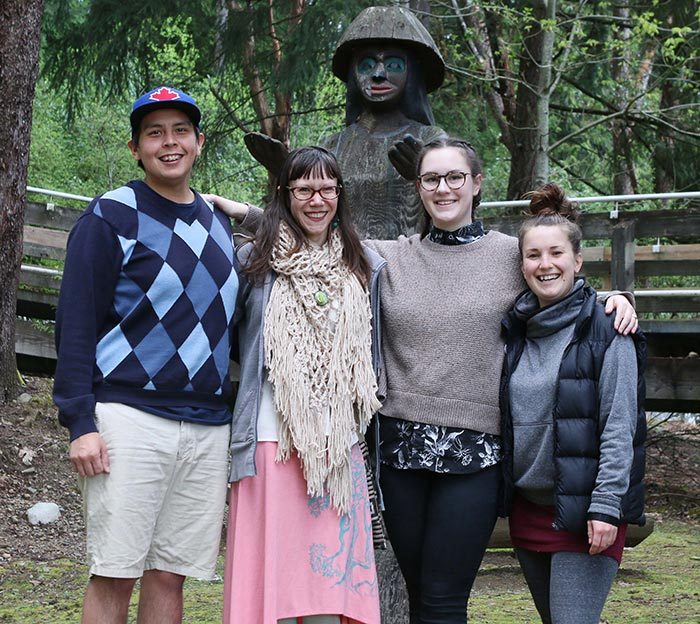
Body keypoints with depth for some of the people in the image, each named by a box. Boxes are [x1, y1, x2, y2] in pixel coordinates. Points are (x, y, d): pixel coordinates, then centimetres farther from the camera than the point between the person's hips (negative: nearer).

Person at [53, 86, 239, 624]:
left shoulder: (217, 224, 17)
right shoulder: (112, 216, -1)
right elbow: (76, 323, -5)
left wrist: (243, 418, 17)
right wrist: (80, 422, -13)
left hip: (208, 427, 5)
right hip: (129, 415, -5)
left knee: (170, 575, 6)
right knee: (115, 574, -5)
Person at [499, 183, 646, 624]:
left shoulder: (607, 329, -8)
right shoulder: (516, 328, 10)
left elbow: (619, 426, -12)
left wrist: (606, 506, -17)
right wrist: (504, 498, 12)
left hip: (584, 512, -6)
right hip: (527, 508, 6)